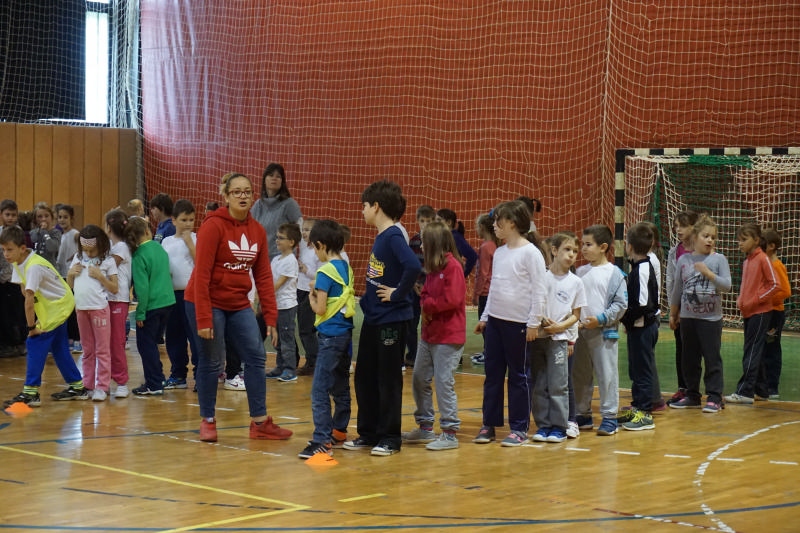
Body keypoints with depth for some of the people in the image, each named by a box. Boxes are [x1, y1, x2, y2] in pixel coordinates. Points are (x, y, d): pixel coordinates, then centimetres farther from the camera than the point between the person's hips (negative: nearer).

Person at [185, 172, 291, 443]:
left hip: (238, 305, 6)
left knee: (256, 357, 2)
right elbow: (201, 275, -18)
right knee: (211, 361, -1)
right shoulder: (213, 226, -15)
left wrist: (271, 317, 0)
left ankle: (259, 422, 10)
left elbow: (263, 276, 5)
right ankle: (208, 421, 15)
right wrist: (203, 319, -21)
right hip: (209, 303, -6)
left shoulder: (257, 231, 3)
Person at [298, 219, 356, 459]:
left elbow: (320, 309, -15)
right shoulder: (346, 269, 10)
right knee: (341, 387, 18)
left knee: (320, 390, -10)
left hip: (330, 335, -9)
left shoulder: (325, 272, -14)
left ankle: (322, 441, -15)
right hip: (346, 332, 9)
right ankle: (338, 431, 28)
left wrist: (312, 295, 3)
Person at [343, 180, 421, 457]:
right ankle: (368, 433, 25)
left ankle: (390, 438, 11)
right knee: (364, 377, 14)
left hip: (391, 320, -9)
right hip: (372, 317, 9)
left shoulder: (393, 237, -16)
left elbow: (413, 266, -32)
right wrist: (368, 298, 8)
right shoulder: (380, 238, 11)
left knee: (388, 379, 1)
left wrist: (398, 294, -21)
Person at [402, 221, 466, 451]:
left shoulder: (452, 266, -14)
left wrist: (428, 305, -10)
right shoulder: (433, 267, 14)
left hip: (448, 336, -9)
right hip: (429, 334, 10)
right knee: (419, 378, 12)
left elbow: (452, 299, -22)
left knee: (444, 382, -6)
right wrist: (425, 305, -5)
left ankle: (450, 434, 1)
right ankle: (425, 427, 23)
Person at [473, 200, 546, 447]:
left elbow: (539, 290, -11)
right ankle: (489, 424, 15)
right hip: (495, 321, 7)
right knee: (492, 374, 9)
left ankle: (519, 428, 7)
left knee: (519, 376, 1)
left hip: (518, 323, -7)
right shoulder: (499, 253, 12)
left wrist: (534, 322, -13)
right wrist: (485, 317, 17)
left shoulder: (530, 253, -10)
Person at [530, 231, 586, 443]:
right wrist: (541, 319, -11)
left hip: (559, 338, -1)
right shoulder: (542, 277, 1)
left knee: (558, 385, -2)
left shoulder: (575, 282, 2)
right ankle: (543, 425, 14)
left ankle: (559, 427, 6)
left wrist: (561, 326, -11)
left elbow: (576, 314, 5)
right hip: (538, 337, 1)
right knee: (538, 386, 5)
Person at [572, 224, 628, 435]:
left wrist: (601, 319, -16)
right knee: (579, 375, 12)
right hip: (581, 331, 6)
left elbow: (621, 304, -8)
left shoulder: (614, 273, -6)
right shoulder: (580, 272, 9)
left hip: (604, 332, -6)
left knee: (607, 375, -2)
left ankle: (609, 417, 5)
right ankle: (582, 415, 23)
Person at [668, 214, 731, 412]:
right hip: (687, 317, 4)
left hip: (711, 318, -3)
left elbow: (727, 285, -10)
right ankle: (692, 396, 21)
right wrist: (673, 314, 16)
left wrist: (708, 273, -22)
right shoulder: (683, 260, 6)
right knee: (688, 359, 10)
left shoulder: (719, 259, -2)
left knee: (712, 359, 0)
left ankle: (714, 397, 6)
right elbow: (677, 289, 12)